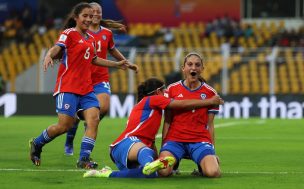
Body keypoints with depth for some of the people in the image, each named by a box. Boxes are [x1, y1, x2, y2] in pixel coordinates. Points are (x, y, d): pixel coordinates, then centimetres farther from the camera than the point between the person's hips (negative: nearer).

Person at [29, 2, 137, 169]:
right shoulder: (69, 33, -4)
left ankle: (84, 160, -12)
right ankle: (36, 144, 16)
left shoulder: (91, 39, 18)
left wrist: (117, 64, 35)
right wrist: (49, 55, -43)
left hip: (86, 88, 7)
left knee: (94, 119, -13)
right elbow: (57, 47, -21)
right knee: (65, 125, -9)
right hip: (68, 87, -7)